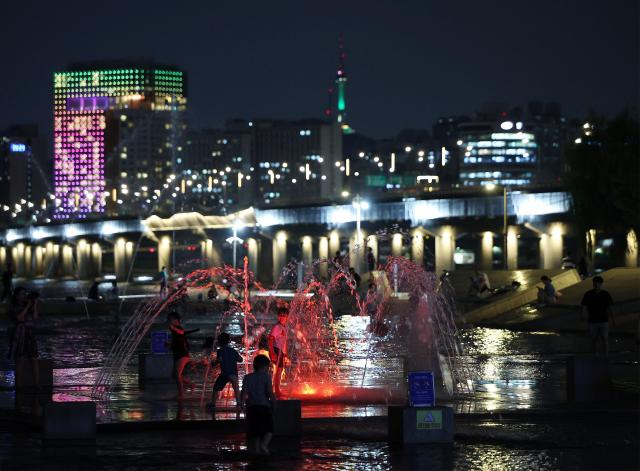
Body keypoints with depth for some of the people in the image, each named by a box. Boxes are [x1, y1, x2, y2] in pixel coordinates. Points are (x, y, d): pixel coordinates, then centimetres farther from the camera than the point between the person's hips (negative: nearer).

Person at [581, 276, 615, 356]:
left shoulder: (606, 294, 0)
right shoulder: (588, 295, -1)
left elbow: (610, 308, 2)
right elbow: (584, 307, -3)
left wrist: (613, 319, -4)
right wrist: (583, 316, -21)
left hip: (604, 321, -1)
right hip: (592, 321, 1)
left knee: (605, 339, -5)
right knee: (595, 340, 9)